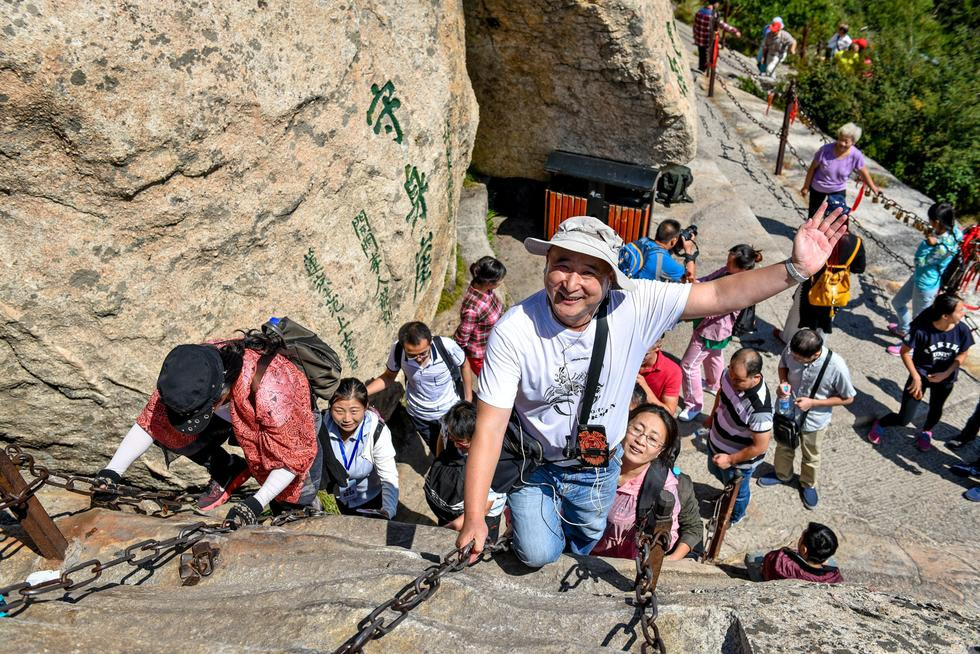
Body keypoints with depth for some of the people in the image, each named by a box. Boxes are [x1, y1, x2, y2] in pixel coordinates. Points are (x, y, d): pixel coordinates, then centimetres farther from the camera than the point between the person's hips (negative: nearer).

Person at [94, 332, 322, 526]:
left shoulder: (271, 395, -46)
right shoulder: (190, 375, -30)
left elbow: (293, 458, -34)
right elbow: (149, 421, -17)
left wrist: (256, 503, -41)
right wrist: (112, 471, -24)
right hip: (233, 416, 5)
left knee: (298, 507, -7)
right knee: (167, 430, -16)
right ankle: (228, 472, 3)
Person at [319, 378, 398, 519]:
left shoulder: (377, 431, -32)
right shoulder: (322, 426, -28)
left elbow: (389, 478, -30)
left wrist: (387, 512, -45)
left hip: (370, 499, -1)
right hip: (336, 498, 1)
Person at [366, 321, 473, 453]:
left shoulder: (447, 346, -33)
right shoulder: (397, 351, -28)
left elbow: (464, 365, -12)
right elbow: (388, 376, -9)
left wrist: (468, 399, -4)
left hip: (451, 409, -2)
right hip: (419, 414, 2)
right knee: (436, 451, 26)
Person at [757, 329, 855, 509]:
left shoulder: (837, 367, -36)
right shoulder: (792, 349, -27)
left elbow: (848, 398, -18)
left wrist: (812, 403, -26)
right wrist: (783, 382, -22)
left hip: (814, 420, -3)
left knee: (810, 456, 25)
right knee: (783, 446, 29)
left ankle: (808, 484, 55)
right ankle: (782, 474, 58)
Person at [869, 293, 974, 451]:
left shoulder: (962, 330, -20)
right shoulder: (922, 329, -30)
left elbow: (962, 355, -3)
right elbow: (905, 352, -17)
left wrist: (946, 373, -15)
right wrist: (916, 377, -18)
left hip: (945, 379, 3)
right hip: (921, 375, -3)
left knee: (935, 410, 28)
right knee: (903, 420, -1)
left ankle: (926, 431, 59)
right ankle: (880, 423, 31)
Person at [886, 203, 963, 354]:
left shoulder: (944, 246, -37)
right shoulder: (950, 230, -12)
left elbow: (920, 261, -24)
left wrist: (929, 243, -30)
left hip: (926, 284, -9)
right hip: (919, 276, 9)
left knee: (918, 319, 16)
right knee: (897, 302, 29)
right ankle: (904, 329, 54)